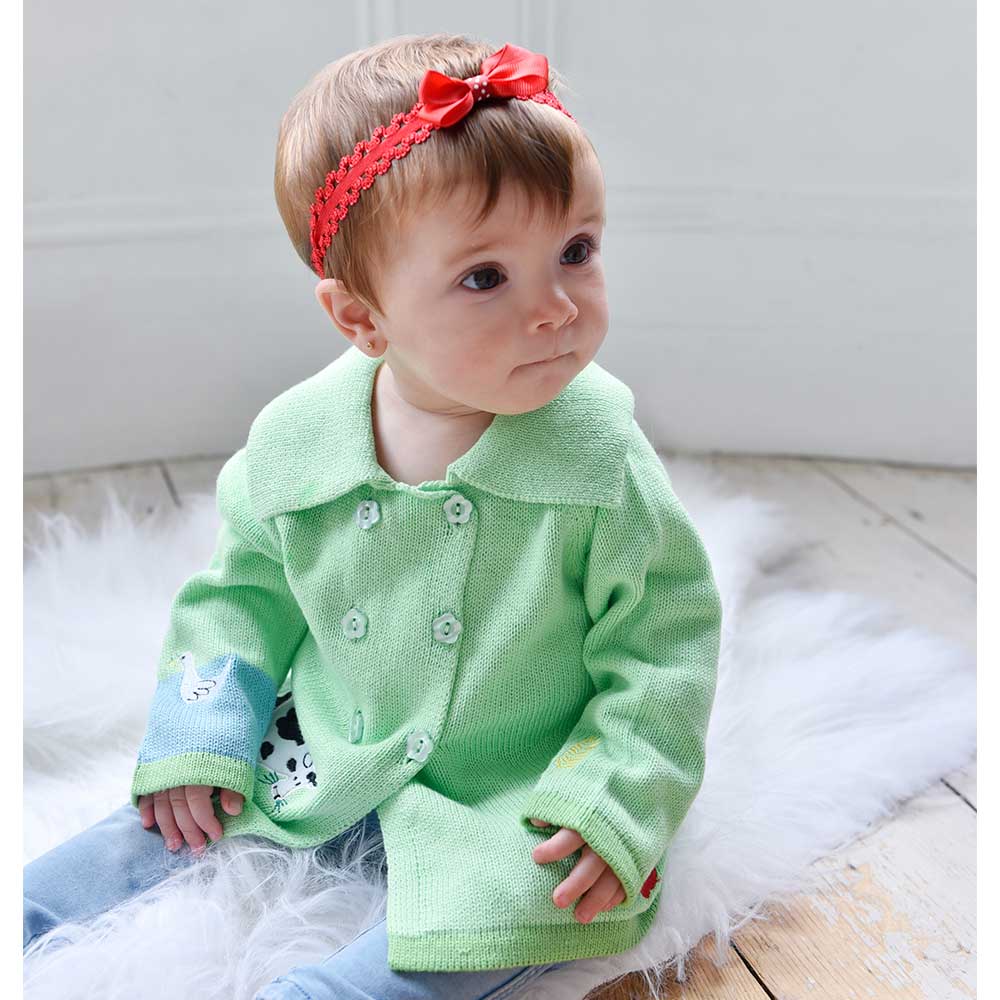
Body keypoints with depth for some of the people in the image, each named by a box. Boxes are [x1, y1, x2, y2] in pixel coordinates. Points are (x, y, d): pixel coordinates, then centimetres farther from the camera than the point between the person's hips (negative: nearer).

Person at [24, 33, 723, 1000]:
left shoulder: (599, 462, -19)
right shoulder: (294, 440, -10)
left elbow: (665, 633, -10)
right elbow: (245, 589, 7)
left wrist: (616, 798, -19)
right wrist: (201, 732, 0)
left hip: (504, 802, -2)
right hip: (323, 762, 3)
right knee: (162, 833, 5)